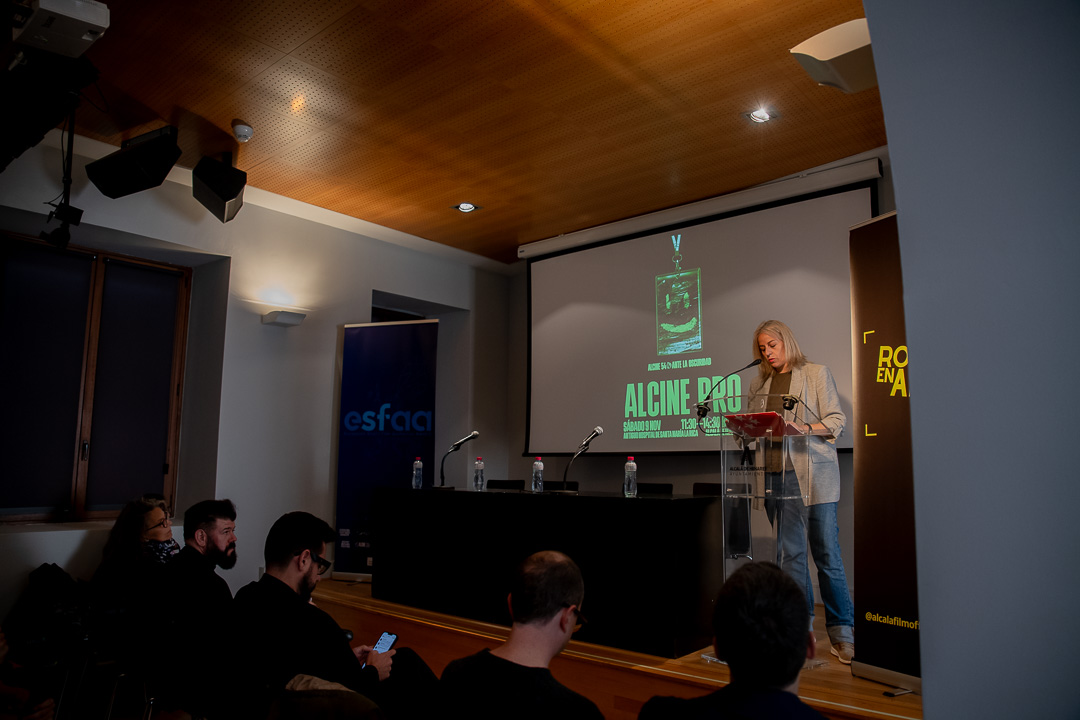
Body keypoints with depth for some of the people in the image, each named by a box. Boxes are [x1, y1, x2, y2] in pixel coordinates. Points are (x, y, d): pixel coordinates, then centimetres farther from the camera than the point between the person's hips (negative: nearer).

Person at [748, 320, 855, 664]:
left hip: (814, 472, -4)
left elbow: (836, 420, -1)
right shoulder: (759, 384, 17)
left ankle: (842, 633, 6)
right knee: (791, 553, 5)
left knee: (827, 553, -4)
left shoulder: (816, 373, 5)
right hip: (778, 473, 4)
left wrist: (805, 428, -17)